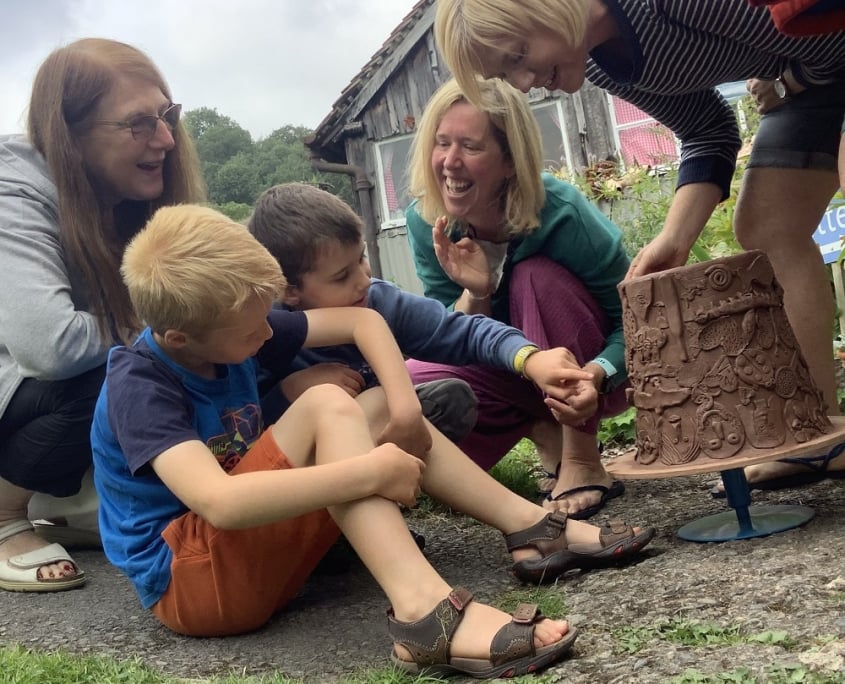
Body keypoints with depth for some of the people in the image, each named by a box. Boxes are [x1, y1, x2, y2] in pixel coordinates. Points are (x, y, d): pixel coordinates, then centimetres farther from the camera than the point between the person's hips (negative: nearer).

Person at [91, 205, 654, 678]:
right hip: (188, 580, -8)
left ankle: (531, 527, -6)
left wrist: (404, 407, -13)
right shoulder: (138, 386, -22)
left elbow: (362, 320, 3)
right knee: (328, 406, -25)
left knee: (380, 408, 2)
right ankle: (424, 611, -39)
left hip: (257, 550, 8)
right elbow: (220, 502, -38)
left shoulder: (226, 325, -1)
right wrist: (370, 472, -36)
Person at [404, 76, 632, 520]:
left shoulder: (562, 213, -28)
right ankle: (543, 430, 2)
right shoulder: (427, 224, -17)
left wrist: (596, 377, -41)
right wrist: (475, 294, -32)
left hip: (591, 369, -3)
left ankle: (583, 465, -20)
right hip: (512, 374, 3)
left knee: (539, 277, -31)